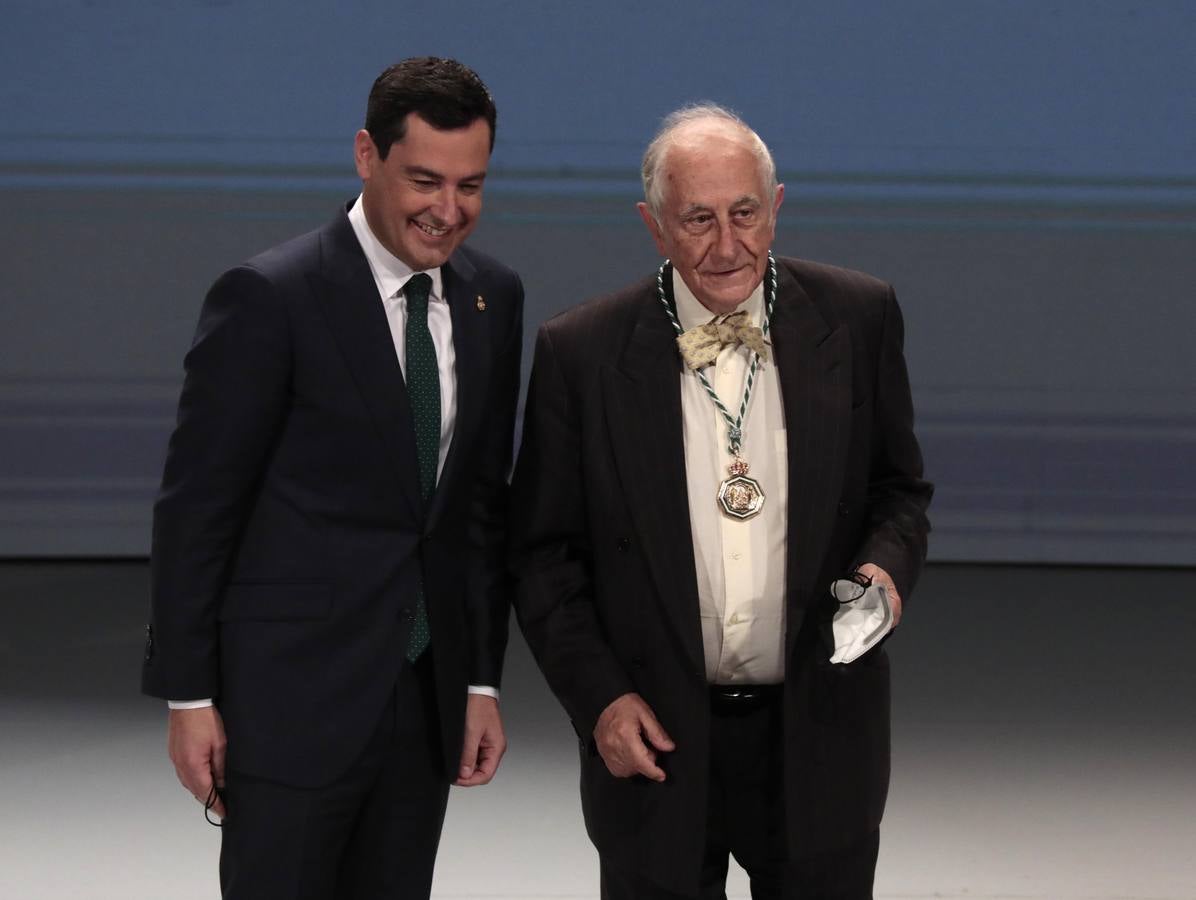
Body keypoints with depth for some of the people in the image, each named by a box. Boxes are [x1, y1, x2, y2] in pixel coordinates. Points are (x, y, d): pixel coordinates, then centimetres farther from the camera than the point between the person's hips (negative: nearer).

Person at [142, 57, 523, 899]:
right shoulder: (268, 297, -11)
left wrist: (483, 679, 10)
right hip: (291, 696, -5)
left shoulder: (493, 297, 7)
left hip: (425, 697, 5)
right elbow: (196, 506, -9)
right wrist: (188, 696, -9)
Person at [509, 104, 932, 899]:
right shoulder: (582, 354, -5)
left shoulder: (857, 320, -2)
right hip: (656, 742, -1)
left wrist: (886, 565, -12)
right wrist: (599, 696, -8)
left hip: (819, 740, 1)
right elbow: (544, 551, 1)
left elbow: (900, 490, 9)